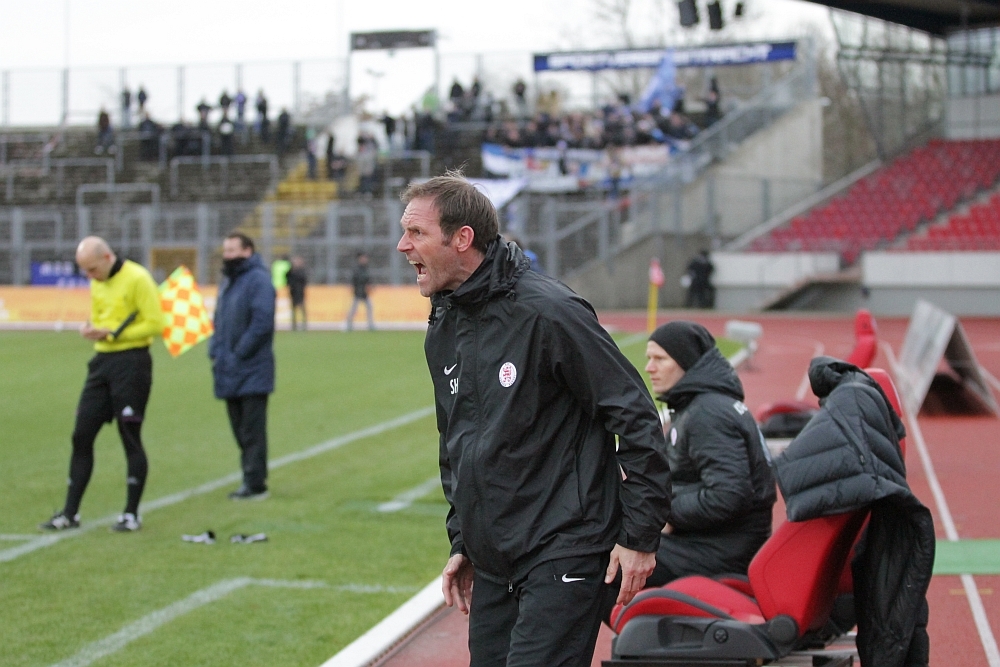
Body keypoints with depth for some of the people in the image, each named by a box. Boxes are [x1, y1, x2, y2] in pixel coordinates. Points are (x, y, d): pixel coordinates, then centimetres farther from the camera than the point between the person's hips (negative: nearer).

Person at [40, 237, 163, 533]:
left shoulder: (137, 279, -11)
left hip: (132, 362, -8)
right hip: (102, 361, 8)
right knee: (81, 436, 5)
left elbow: (155, 324, -14)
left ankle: (132, 514, 9)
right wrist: (91, 330, -1)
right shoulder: (97, 284, 13)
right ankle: (70, 513, 12)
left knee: (130, 438, -1)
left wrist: (113, 333, -17)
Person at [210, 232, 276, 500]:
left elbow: (262, 323, -20)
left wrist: (237, 354, -18)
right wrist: (215, 350, 7)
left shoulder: (258, 280, -11)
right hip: (229, 373, 9)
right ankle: (250, 479, 19)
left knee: (252, 430, -5)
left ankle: (255, 483, -1)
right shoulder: (226, 282, 17)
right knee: (240, 429, 12)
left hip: (252, 373, -9)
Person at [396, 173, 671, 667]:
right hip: (491, 565, 8)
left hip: (564, 556, -8)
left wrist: (639, 535, -13)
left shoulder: (545, 311, -15)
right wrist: (460, 542, 21)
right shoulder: (442, 332, 10)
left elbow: (636, 417, -14)